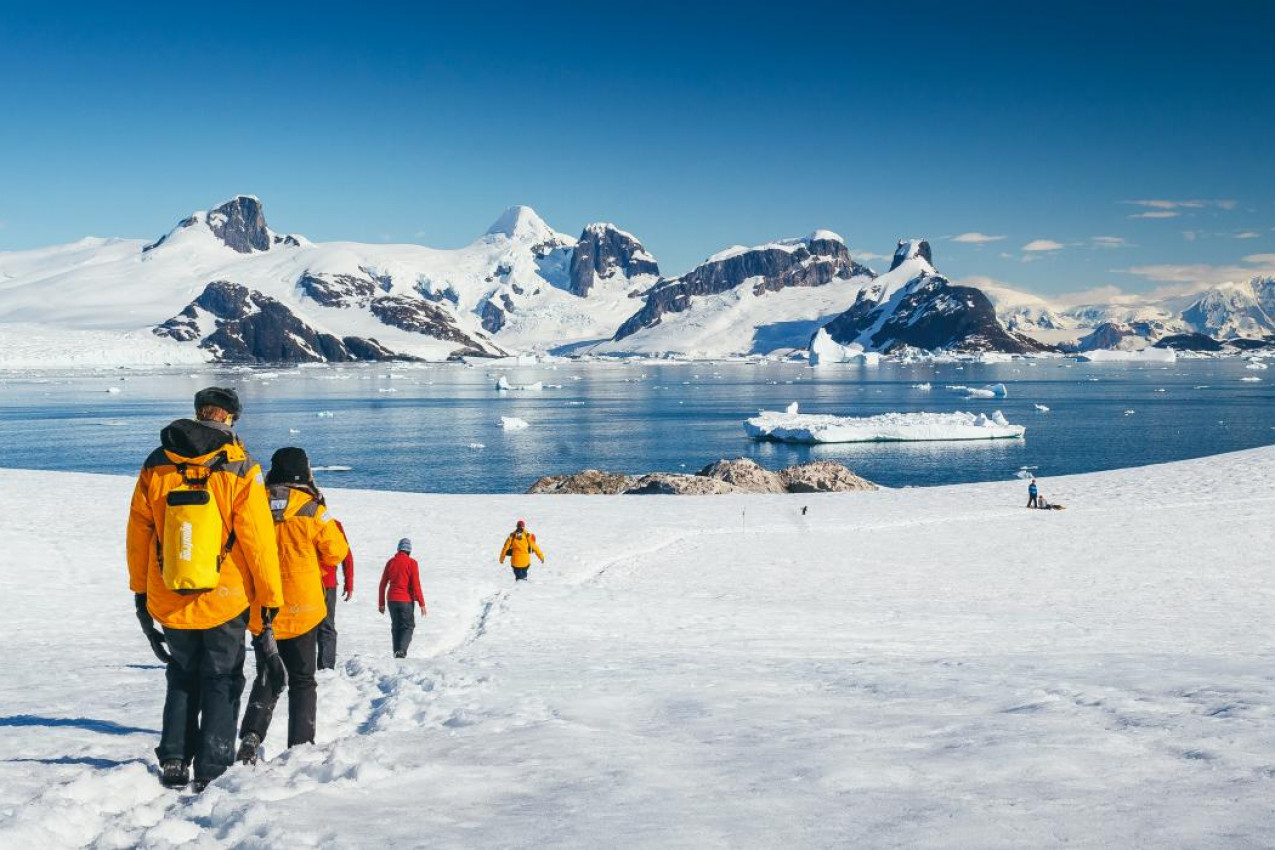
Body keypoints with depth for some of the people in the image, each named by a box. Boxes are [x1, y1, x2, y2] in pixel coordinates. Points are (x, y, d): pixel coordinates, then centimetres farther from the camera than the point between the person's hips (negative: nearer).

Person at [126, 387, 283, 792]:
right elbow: (259, 540, -11)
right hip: (225, 601, -3)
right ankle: (211, 772, 8)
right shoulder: (241, 470, -11)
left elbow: (138, 534, 5)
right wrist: (270, 598, -3)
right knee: (221, 682, 11)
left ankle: (174, 762, 14)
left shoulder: (156, 466, -1)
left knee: (182, 678, 20)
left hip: (168, 602, 3)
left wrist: (140, 592, 15)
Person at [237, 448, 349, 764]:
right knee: (303, 681, 10)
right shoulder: (313, 510, -9)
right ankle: (301, 746, 4)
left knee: (267, 678, 16)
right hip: (302, 611, -2)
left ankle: (251, 735, -3)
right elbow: (336, 553, 1)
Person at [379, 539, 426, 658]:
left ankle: (397, 651, 14)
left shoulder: (390, 562, 5)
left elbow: (383, 584, 7)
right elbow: (416, 584, -11)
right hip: (406, 600, -4)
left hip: (392, 600, 4)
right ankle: (402, 649, -16)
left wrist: (381, 603, 15)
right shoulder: (412, 563, -7)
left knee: (396, 626, 15)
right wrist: (421, 603, -7)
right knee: (408, 626, 4)